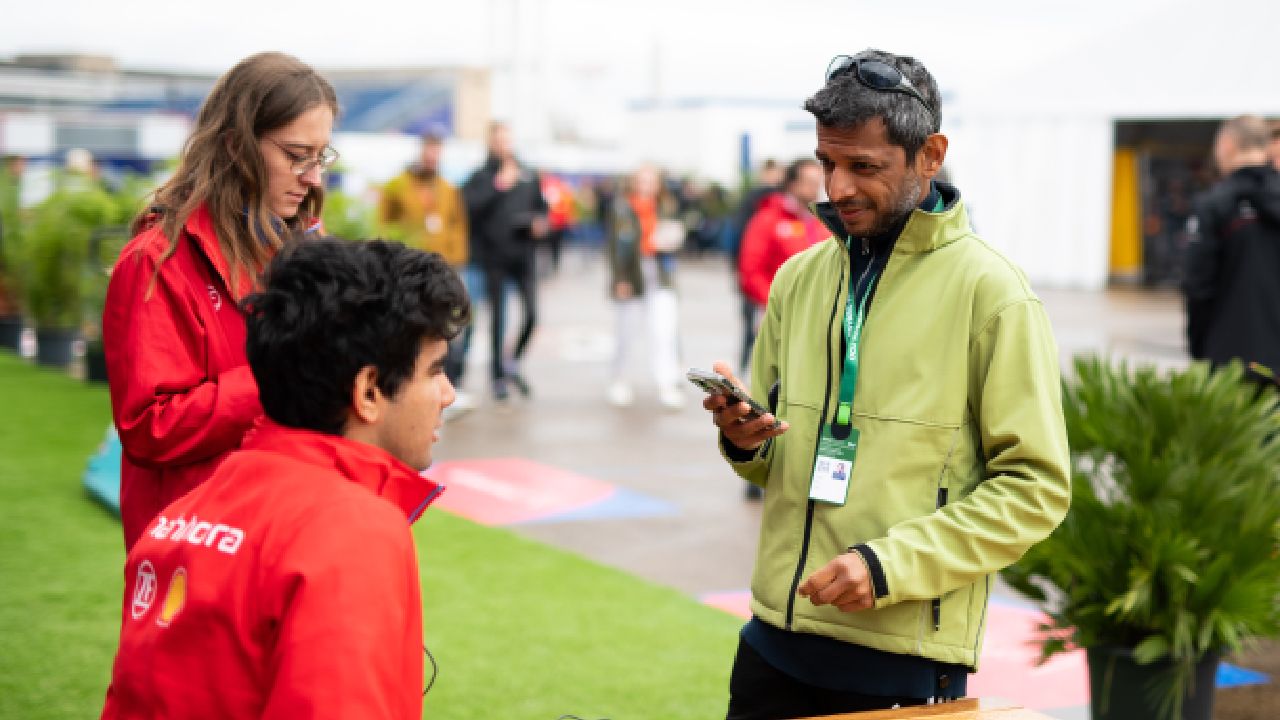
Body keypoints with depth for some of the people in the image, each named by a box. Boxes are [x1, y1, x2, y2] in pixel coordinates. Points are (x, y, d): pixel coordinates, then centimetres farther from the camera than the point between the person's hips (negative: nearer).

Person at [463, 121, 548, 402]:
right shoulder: (481, 177, 0)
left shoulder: (528, 176, 11)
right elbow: (469, 205, -16)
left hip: (523, 254, 3)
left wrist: (539, 222, 0)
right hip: (494, 256, -3)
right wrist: (497, 186, -20)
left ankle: (513, 361, 18)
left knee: (532, 314, -5)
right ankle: (499, 376, 14)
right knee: (498, 317, 3)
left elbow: (541, 207, 21)